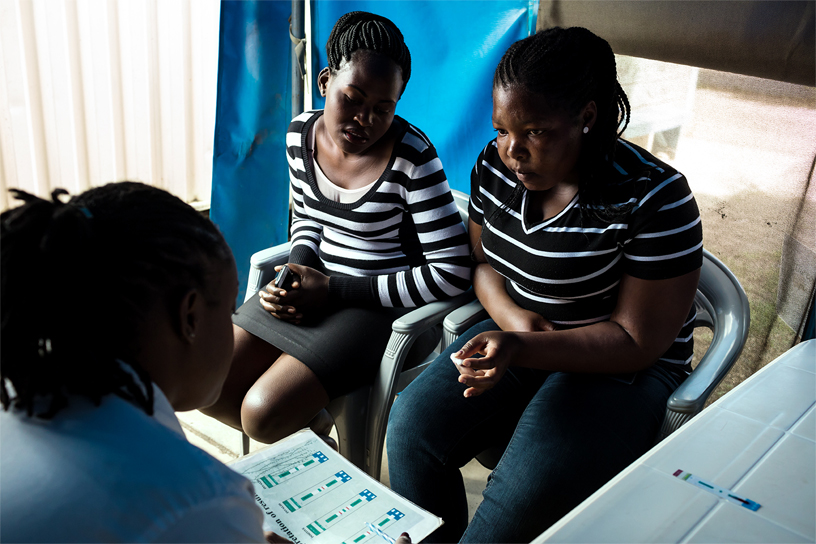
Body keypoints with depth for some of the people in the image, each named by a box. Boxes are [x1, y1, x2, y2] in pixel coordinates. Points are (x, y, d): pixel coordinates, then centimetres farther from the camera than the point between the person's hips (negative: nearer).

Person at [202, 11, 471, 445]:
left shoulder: (411, 156, -20)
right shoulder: (302, 133, -1)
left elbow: (452, 273, -21)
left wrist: (331, 290, -19)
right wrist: (296, 272, -6)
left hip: (383, 304, -7)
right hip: (317, 287, 7)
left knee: (264, 413, -20)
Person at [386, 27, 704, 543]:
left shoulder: (653, 197, -20)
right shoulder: (496, 166, -3)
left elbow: (638, 341, -17)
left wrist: (521, 349, -29)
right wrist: (514, 317, -13)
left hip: (620, 367, -5)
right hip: (517, 340, 5)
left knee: (524, 495, -26)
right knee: (411, 426, -15)